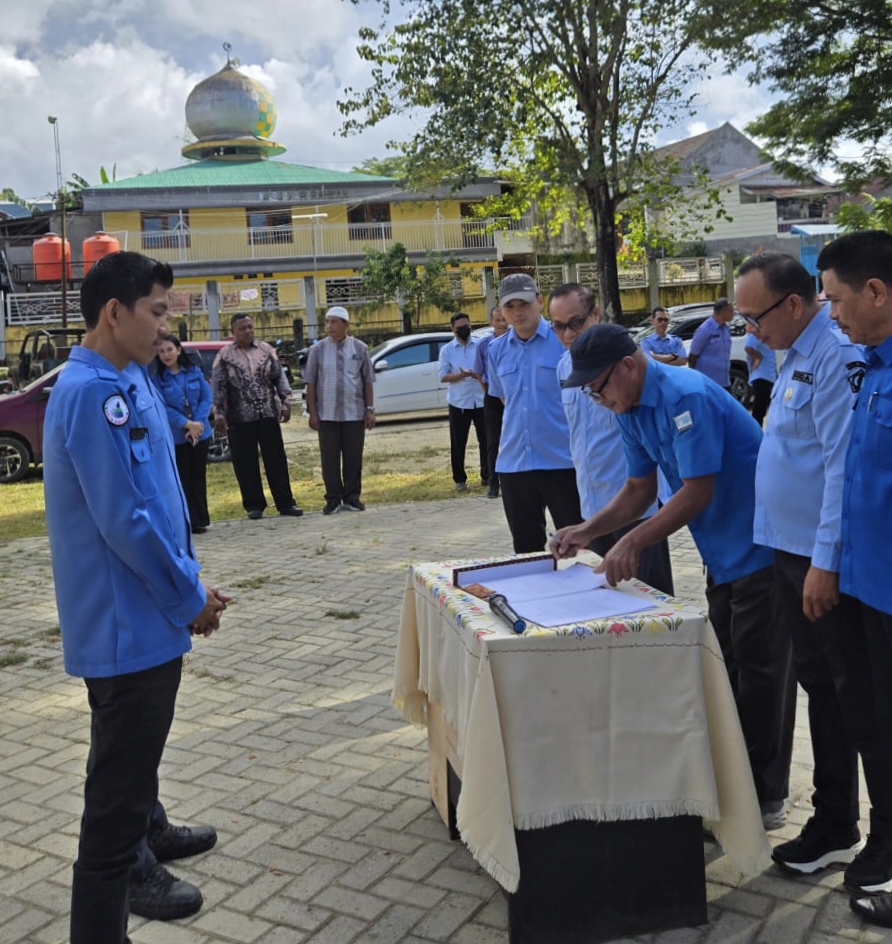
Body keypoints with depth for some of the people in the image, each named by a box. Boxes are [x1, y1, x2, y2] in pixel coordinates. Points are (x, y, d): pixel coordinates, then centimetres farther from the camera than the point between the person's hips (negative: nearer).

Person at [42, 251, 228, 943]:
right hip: (126, 625, -10)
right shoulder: (94, 392, -22)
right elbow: (124, 521, -25)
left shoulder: (130, 381, 8)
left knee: (136, 748, 30)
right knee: (118, 781, 0)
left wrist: (190, 583, 10)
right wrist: (189, 598, -13)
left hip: (142, 616, 10)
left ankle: (147, 832, 53)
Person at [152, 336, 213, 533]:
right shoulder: (157, 378, -5)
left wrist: (198, 423, -13)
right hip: (175, 437, -3)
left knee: (198, 477, 10)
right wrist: (187, 424, -18)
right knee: (182, 480, 2)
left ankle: (201, 520, 19)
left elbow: (207, 398, 1)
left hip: (200, 434, 3)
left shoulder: (195, 371, 4)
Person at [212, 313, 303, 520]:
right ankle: (254, 505, 15)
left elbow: (279, 377, 6)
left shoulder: (266, 349, 5)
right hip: (240, 418, -1)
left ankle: (285, 503, 10)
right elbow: (218, 385, -3)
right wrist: (218, 413, -10)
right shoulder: (225, 355, -1)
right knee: (245, 464, 4)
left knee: (276, 460, 3)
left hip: (268, 414, 2)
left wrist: (285, 403, -2)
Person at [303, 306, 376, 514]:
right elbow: (311, 382, 2)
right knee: (330, 458, 2)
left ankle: (352, 497, 15)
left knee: (353, 457, 5)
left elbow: (367, 381, 5)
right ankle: (333, 499, 10)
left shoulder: (359, 348, 3)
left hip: (354, 413, 0)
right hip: (327, 414, 0)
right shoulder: (318, 349, 1)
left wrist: (370, 409, 1)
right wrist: (312, 412, -2)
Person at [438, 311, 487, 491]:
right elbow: (443, 376, -5)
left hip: (481, 401, 1)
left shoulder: (481, 346, 4)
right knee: (458, 443, 4)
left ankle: (486, 475, 20)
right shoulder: (447, 350, 1)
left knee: (485, 440, 8)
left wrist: (479, 375, -15)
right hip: (458, 402, -1)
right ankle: (459, 479, 14)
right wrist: (462, 375, -19)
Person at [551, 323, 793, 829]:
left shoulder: (685, 396, -25)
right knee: (727, 668, 16)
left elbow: (698, 491, -27)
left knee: (759, 671, -2)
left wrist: (633, 543, -27)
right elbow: (640, 490, 9)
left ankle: (766, 797, 11)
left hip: (760, 545, -10)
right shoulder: (631, 411, 3)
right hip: (725, 552, 10)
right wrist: (587, 531, -3)